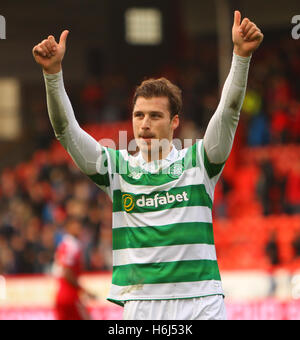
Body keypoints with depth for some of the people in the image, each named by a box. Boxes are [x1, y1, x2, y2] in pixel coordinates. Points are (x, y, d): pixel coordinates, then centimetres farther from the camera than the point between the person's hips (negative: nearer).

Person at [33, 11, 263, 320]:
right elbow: (66, 129, 1)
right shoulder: (117, 167, 8)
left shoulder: (198, 162, 6)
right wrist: (53, 72, -12)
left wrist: (241, 55, -18)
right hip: (140, 303, 1)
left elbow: (228, 113, -5)